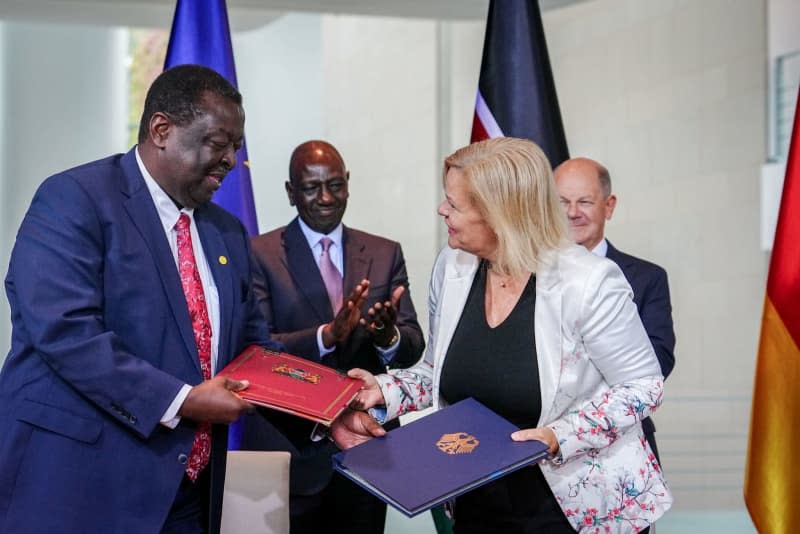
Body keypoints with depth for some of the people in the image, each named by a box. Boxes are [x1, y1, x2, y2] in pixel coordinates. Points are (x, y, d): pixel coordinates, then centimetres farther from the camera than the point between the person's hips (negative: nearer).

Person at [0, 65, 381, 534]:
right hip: (81, 484, -7)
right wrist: (182, 401, -21)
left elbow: (254, 346, 17)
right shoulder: (75, 200, -9)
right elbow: (65, 330, -20)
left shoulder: (228, 232, 14)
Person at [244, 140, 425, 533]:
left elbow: (413, 347, -1)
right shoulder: (261, 254, -4)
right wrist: (327, 335, -29)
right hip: (291, 449, -3)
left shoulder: (385, 254, 6)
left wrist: (388, 335, -24)